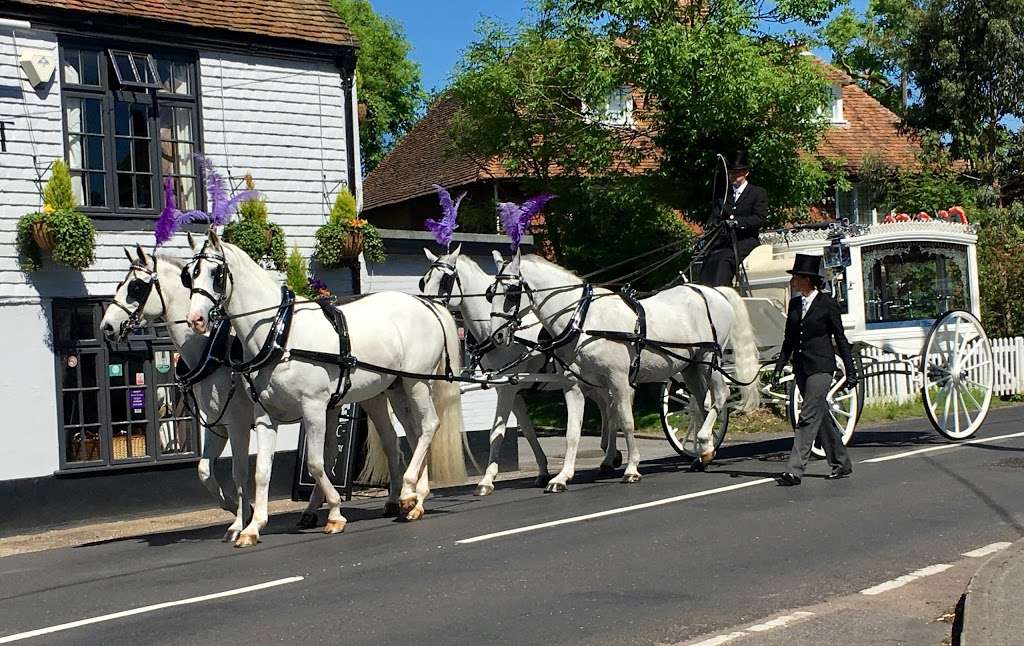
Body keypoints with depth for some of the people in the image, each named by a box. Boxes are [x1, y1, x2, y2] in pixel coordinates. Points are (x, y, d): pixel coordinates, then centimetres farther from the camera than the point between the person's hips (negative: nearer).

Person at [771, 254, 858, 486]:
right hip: (801, 367, 7)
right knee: (821, 417, 13)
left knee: (809, 418, -10)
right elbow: (789, 340, 15)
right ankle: (841, 464, 26)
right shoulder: (794, 304, 10)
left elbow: (840, 339, -4)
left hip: (821, 366, -7)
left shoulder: (827, 303, -7)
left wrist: (850, 372, -4)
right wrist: (779, 367, 9)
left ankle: (795, 470, -12)